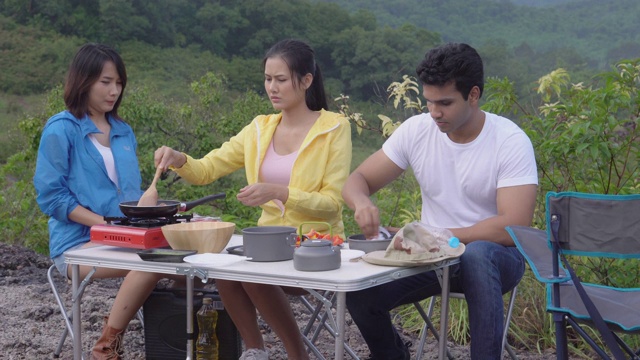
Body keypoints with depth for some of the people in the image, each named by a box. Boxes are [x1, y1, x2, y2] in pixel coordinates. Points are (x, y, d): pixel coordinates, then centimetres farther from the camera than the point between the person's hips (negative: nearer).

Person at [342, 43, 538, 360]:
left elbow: (514, 227, -24)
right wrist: (362, 203, -23)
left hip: (494, 256, -4)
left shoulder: (511, 141, -15)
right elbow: (358, 180, 3)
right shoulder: (417, 129, -3)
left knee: (477, 255, -40)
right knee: (357, 291, -20)